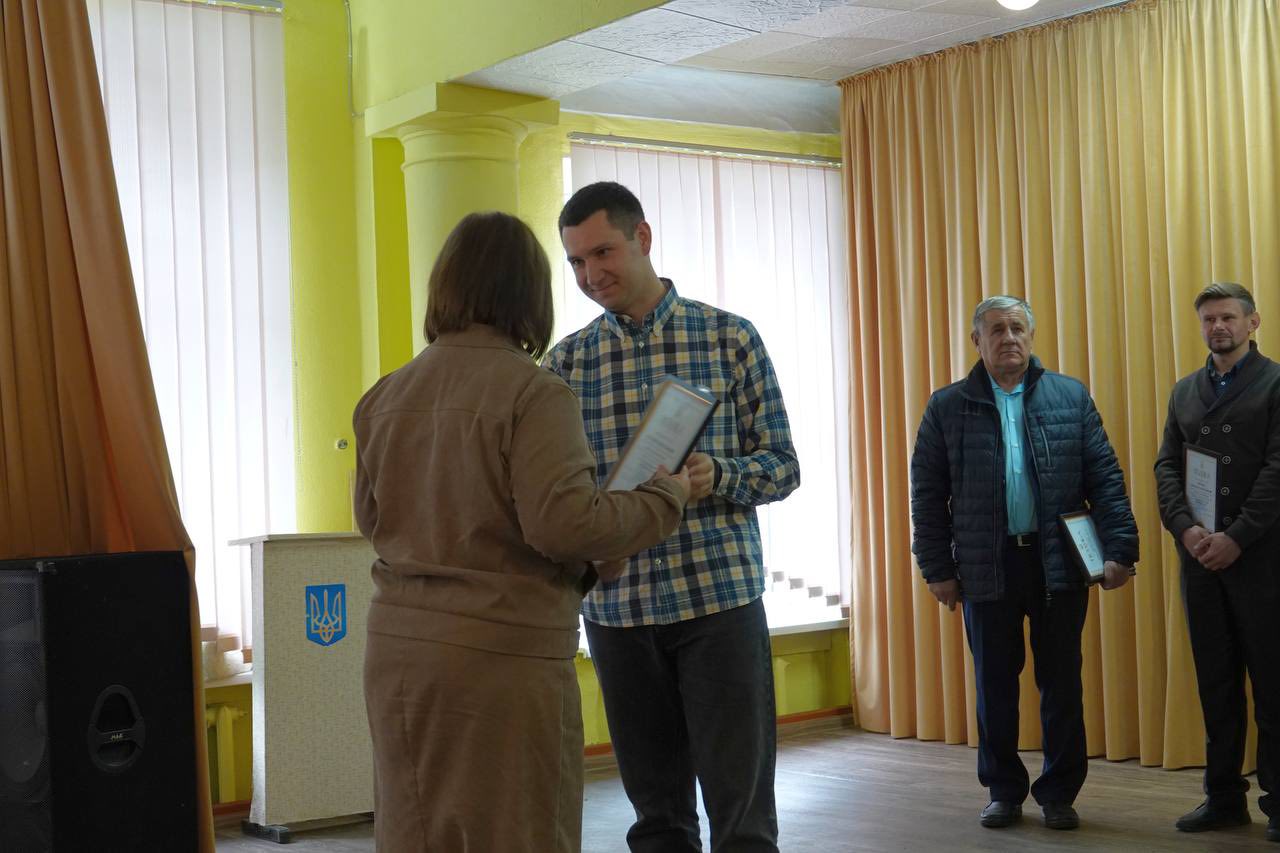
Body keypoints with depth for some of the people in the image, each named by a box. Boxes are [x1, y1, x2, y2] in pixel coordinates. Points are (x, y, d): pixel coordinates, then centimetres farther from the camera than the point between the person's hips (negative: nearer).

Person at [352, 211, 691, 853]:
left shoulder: (385, 396, 7)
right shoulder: (533, 393, -13)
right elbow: (565, 522, -20)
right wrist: (664, 498, -6)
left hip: (396, 649, 6)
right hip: (502, 656, -6)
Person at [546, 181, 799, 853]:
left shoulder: (729, 338, 1)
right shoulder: (566, 362, 7)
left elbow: (782, 466, 3)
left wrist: (716, 475, -18)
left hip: (720, 596, -2)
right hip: (617, 606, 2)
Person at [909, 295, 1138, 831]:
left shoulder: (1071, 398, 5)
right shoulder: (947, 407, 3)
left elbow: (1105, 478, 2)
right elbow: (927, 495, 3)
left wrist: (1119, 550, -6)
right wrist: (938, 569, 0)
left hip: (1059, 564, 0)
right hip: (986, 567, 0)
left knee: (1061, 684, 6)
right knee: (995, 685, 8)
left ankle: (1059, 793, 19)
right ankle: (1004, 791, 23)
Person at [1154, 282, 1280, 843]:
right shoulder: (1184, 391, 14)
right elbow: (1166, 466, 9)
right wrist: (1186, 528, -7)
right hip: (1200, 557, 5)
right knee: (1216, 681, 9)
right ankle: (1224, 797, 15)